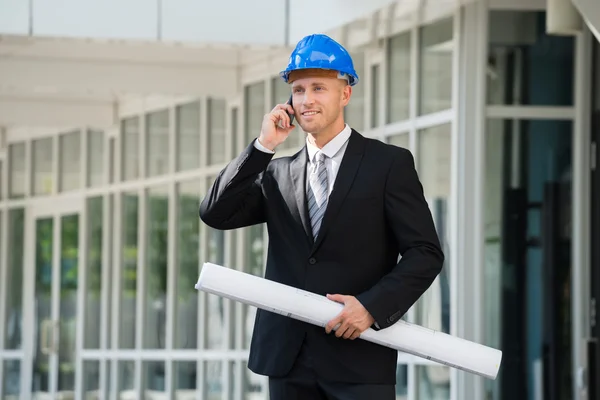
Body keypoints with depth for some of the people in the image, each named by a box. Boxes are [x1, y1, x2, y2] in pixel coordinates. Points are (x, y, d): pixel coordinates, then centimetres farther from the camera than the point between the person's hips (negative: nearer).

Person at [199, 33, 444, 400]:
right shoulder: (278, 173, 15)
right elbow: (216, 214, 2)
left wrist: (373, 305, -16)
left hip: (359, 359, -4)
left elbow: (426, 253, -3)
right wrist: (262, 146, -4)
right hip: (288, 360, 4)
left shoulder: (389, 163, 2)